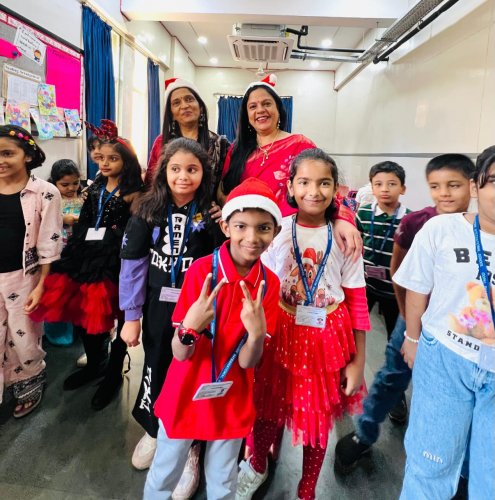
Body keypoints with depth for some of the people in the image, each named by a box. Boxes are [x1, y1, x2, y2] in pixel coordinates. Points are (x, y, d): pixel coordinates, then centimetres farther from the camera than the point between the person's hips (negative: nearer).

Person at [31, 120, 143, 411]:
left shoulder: (132, 193, -5)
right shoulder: (95, 188, 13)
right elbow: (84, 224, 13)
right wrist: (73, 257, 11)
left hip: (117, 261, -6)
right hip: (88, 256, 7)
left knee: (113, 317, 3)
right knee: (84, 312, 14)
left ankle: (114, 375, 23)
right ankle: (95, 364, 38)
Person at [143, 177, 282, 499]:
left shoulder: (269, 283, -11)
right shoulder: (202, 270, -20)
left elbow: (247, 362, -11)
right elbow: (180, 354, -16)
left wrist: (257, 333, -31)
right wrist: (190, 327, -37)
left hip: (231, 402, 2)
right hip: (186, 396, -2)